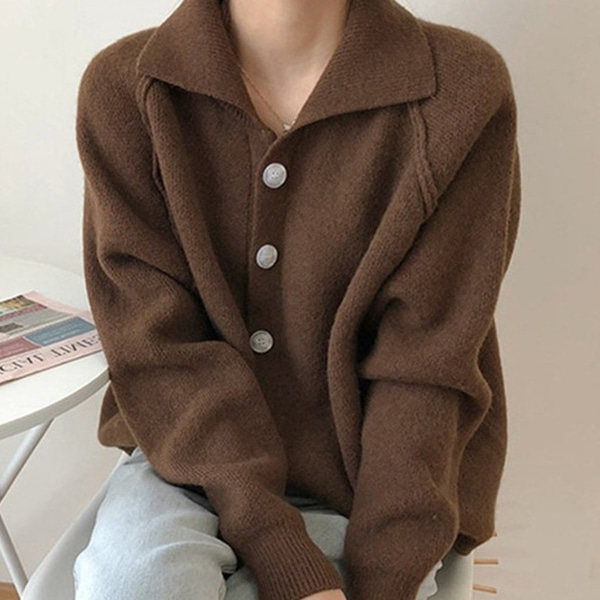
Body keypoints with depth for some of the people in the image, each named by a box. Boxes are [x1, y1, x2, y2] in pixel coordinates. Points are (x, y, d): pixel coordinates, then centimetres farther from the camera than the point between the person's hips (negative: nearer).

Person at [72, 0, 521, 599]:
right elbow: (158, 348, -13)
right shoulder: (123, 87, -7)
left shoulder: (462, 88, -11)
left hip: (368, 477, -1)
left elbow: (426, 367, -12)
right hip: (188, 452, 2)